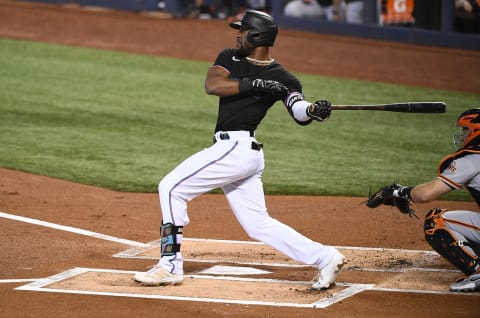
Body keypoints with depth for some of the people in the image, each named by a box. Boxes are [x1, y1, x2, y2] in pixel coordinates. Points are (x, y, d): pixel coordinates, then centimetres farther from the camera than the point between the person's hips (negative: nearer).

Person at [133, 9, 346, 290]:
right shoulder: (230, 58, 11)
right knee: (259, 224, 9)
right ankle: (325, 257, 7)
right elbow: (212, 85, -7)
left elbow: (299, 112, -21)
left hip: (236, 147, -8)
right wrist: (254, 84, -18)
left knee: (172, 188, -7)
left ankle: (170, 267, -5)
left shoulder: (281, 78, -6)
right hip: (242, 153, 8)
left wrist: (314, 111, -44)